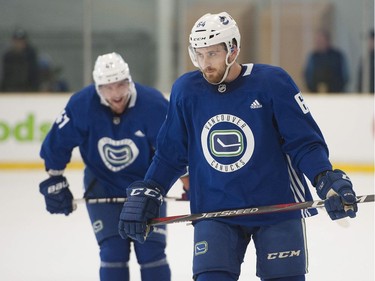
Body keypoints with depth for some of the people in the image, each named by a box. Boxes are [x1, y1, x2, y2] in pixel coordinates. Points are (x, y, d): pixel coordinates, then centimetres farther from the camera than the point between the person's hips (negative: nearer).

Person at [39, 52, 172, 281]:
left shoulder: (153, 104, -23)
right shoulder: (81, 105, -20)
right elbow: (57, 144, -5)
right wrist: (55, 183, -2)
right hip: (102, 187, 0)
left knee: (152, 251, -6)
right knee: (113, 251, -9)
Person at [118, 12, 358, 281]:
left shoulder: (272, 82, -11)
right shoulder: (186, 90, -1)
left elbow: (305, 142, -8)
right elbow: (170, 154, 11)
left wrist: (328, 181, -21)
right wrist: (144, 193, 7)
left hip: (277, 207, -2)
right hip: (214, 212, 2)